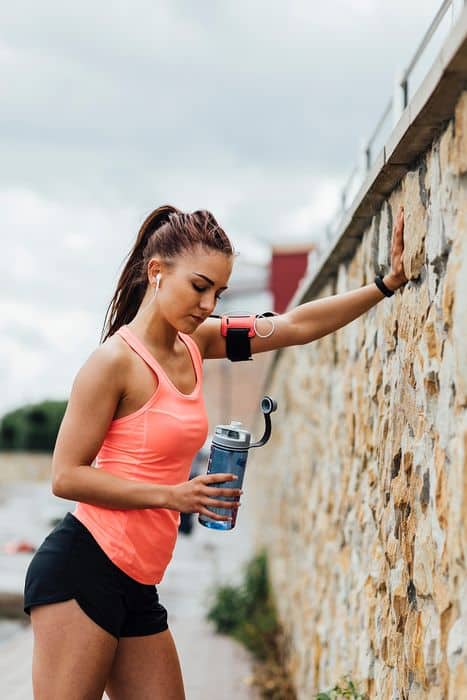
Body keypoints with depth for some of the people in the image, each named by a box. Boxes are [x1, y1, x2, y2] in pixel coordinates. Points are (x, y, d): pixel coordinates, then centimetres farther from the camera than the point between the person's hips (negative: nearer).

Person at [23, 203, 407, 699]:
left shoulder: (195, 342, 11)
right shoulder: (116, 360, -12)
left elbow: (297, 325, 14)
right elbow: (65, 476, -13)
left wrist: (389, 282, 10)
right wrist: (172, 495, -19)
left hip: (137, 586, 8)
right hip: (82, 569, -8)